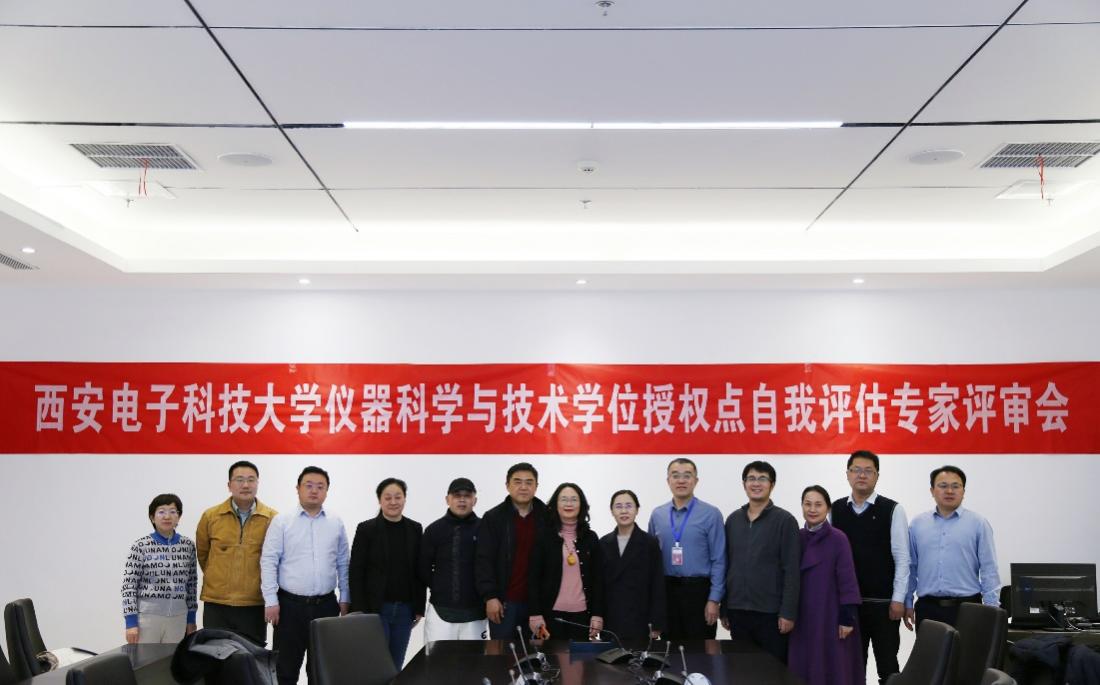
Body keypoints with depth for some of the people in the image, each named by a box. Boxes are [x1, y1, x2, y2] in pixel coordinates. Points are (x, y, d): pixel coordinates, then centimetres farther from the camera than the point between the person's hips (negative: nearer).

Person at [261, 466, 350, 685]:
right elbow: (268, 562, -6)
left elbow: (343, 564, 11)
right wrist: (271, 601, -11)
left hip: (326, 604, 3)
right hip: (290, 604, -2)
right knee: (286, 666, 3)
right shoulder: (281, 521, -3)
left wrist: (345, 598, 8)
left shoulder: (336, 523, 7)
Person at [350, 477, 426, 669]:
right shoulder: (366, 529, -4)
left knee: (396, 665, 8)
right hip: (375, 609, -3)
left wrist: (419, 608, 5)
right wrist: (359, 611, -10)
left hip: (404, 609, 3)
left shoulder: (415, 529, 5)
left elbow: (419, 571, 8)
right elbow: (356, 572, -5)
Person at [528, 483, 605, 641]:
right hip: (551, 613, -2)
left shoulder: (590, 538, 8)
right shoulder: (543, 535, 1)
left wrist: (597, 614, 1)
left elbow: (597, 579, 8)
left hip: (581, 614, 2)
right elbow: (533, 577, -1)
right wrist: (535, 614, -7)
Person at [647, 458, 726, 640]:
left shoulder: (711, 514, -6)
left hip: (698, 590, -3)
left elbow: (718, 561, -6)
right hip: (667, 591, 4)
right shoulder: (657, 515, 7)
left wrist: (714, 599, -10)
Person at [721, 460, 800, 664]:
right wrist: (724, 608, 10)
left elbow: (791, 570, -8)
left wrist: (788, 612, -13)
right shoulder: (733, 520, 10)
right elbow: (727, 566, 12)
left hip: (771, 612, -4)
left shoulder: (784, 520, -4)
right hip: (738, 611, 4)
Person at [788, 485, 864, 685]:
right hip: (803, 617, 5)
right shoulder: (797, 538, 5)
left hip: (830, 616, -4)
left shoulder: (838, 539, -8)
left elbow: (847, 580, -10)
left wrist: (847, 617, -13)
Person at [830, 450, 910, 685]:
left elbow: (902, 558, -5)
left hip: (883, 603, -3)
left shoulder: (892, 510, -4)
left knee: (887, 665, 7)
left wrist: (898, 599, -9)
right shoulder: (835, 510, 4)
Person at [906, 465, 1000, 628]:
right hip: (927, 608, 2)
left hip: (966, 608, -2)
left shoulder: (978, 523, 2)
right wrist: (907, 603, 10)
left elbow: (989, 570, -1)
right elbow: (910, 567, 12)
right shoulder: (917, 524, 9)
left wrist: (991, 610, -6)